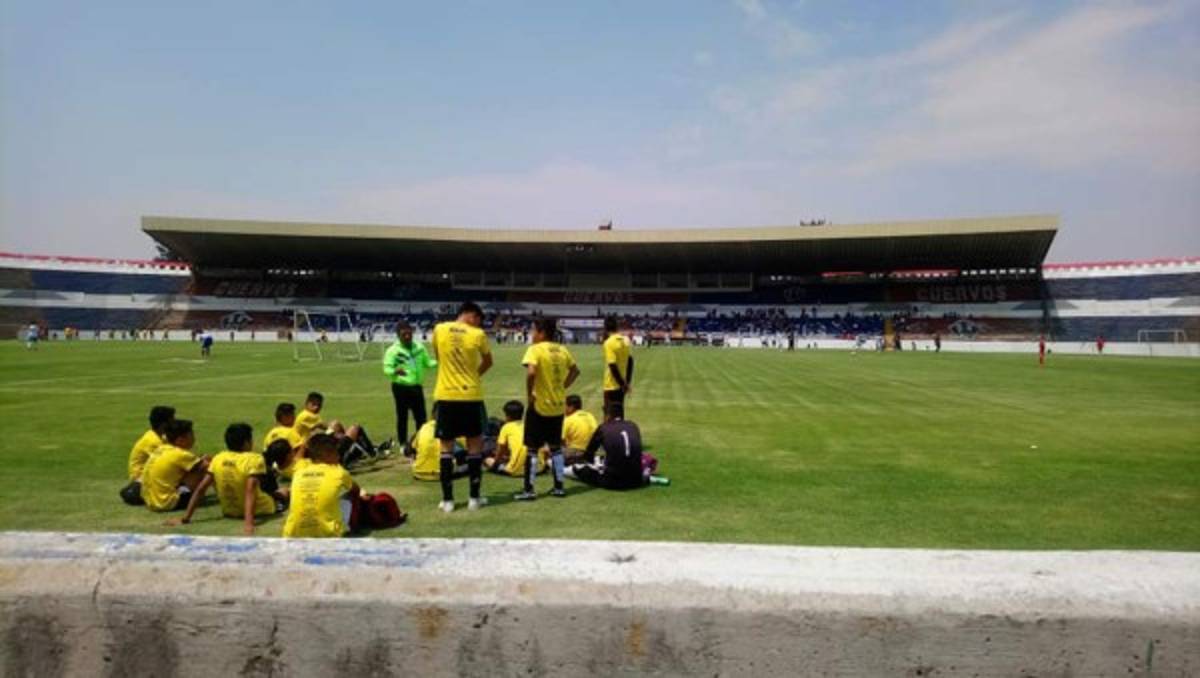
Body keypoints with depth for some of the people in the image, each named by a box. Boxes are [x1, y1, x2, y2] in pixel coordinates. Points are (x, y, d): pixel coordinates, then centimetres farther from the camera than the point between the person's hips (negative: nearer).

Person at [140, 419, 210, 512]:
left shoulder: (161, 449, 8)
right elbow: (208, 467, -12)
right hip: (166, 503, -9)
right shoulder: (180, 454, -14)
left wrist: (202, 460, 12)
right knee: (202, 471, -8)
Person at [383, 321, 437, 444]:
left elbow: (427, 363, 14)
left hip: (416, 387, 5)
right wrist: (395, 371, -38)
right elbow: (387, 368, -16)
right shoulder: (393, 350, -9)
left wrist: (437, 362, -5)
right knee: (402, 417, 3)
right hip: (401, 387, -4)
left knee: (421, 417, 9)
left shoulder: (419, 347, 6)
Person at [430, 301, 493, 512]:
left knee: (446, 448, 8)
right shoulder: (478, 335, -6)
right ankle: (474, 498, 13)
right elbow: (487, 362, 10)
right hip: (471, 396, -1)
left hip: (446, 396, 1)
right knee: (474, 446, 11)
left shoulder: (439, 330, -1)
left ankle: (447, 500, 9)